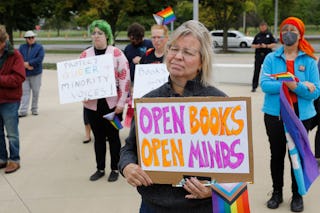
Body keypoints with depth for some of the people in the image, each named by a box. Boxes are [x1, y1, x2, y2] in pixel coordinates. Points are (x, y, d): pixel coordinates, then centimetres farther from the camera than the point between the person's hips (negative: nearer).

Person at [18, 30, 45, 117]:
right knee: (25, 92, 1)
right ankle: (23, 111, 2)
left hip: (36, 74, -2)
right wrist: (26, 66, -16)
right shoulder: (22, 47, 8)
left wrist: (28, 63, -15)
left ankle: (34, 109, 18)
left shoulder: (39, 47, -1)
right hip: (24, 73, 2)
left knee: (36, 92, 5)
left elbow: (40, 59, -14)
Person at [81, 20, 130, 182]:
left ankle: (115, 169, 20)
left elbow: (125, 79, -6)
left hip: (112, 103, -3)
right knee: (98, 137, 12)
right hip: (92, 104, 3)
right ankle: (100, 168, 25)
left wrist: (121, 103, -11)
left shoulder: (117, 53, -3)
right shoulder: (85, 55, 7)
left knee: (113, 136, 7)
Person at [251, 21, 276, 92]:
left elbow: (274, 44, -1)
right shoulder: (257, 35, 12)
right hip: (258, 55, 2)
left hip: (267, 55, -2)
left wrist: (266, 46, -15)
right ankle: (254, 87, 5)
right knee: (256, 71, 0)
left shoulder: (269, 35, 4)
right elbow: (252, 45, 14)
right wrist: (256, 46, -8)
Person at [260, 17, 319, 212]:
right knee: (277, 154, 12)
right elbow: (265, 84, -15)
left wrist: (295, 86, -25)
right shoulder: (271, 58, -1)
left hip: (301, 115, -1)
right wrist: (299, 85, -21)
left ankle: (297, 195, 24)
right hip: (275, 114, 1)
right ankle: (277, 193, 28)